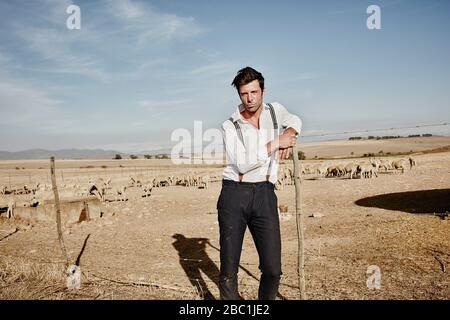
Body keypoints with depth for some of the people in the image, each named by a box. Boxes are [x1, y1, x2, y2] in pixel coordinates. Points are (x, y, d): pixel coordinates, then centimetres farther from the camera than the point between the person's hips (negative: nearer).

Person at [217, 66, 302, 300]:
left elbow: (294, 120, 35)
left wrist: (290, 133, 12)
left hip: (264, 195, 2)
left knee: (272, 269, -2)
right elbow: (242, 165, -12)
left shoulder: (275, 110, 11)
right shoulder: (229, 126, 1)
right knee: (229, 269, 2)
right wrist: (275, 143, -9)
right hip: (234, 195, -2)